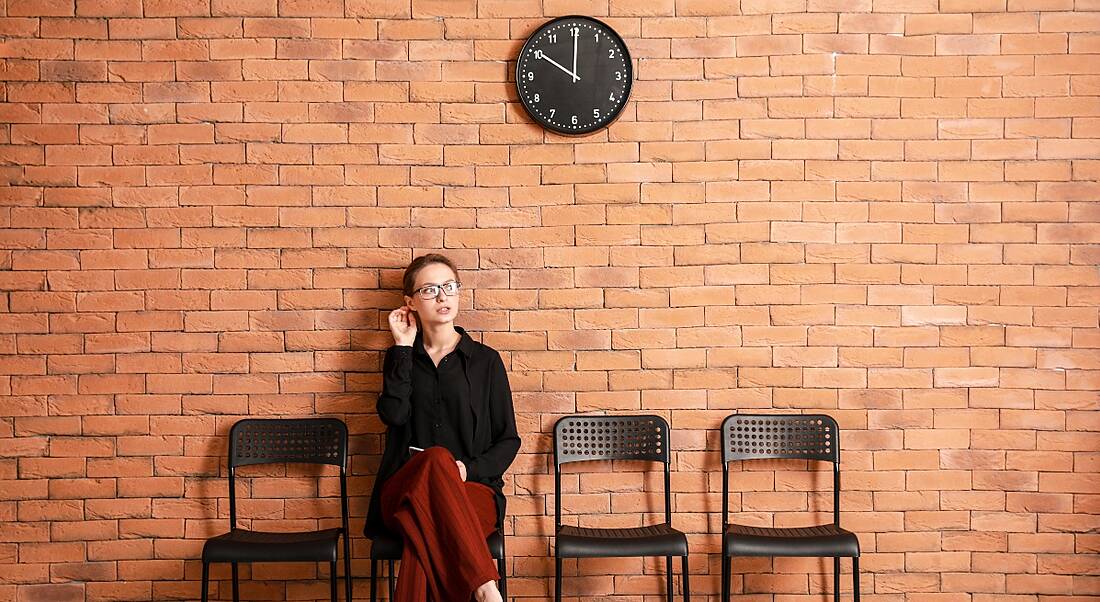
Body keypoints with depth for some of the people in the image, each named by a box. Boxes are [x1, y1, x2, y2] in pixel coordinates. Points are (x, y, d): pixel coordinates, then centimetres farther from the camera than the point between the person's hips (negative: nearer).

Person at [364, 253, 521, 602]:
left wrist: (469, 469, -9)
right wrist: (403, 347, -1)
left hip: (473, 491, 0)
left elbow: (508, 440, 10)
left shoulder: (485, 360, 12)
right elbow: (393, 414, -6)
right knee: (437, 459, -37)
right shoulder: (402, 358, 15)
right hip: (404, 491, 1)